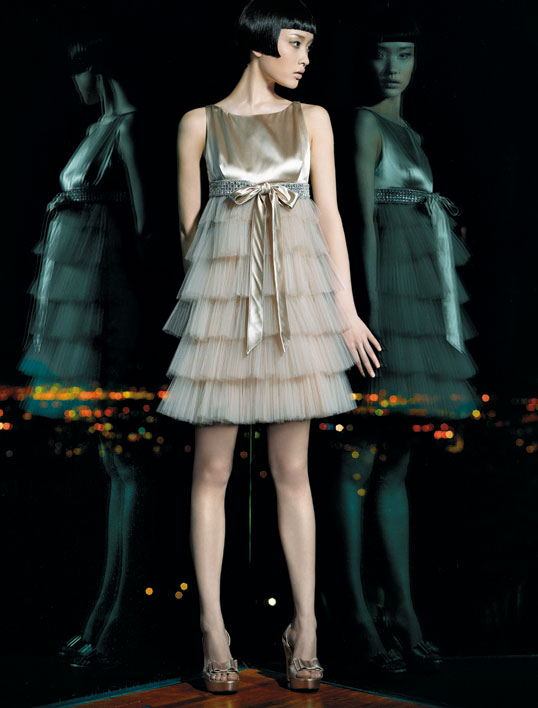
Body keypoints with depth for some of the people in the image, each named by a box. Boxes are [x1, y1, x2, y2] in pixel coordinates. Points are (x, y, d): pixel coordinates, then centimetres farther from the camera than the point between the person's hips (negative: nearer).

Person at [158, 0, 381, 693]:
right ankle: (213, 627, 9)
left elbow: (329, 213, 8)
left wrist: (347, 309, 4)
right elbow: (188, 222, 9)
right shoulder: (200, 122, 7)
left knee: (292, 468, 3)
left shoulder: (313, 118, 12)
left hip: (297, 293, 1)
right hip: (220, 293, -1)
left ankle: (305, 624, 11)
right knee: (213, 468, 0)